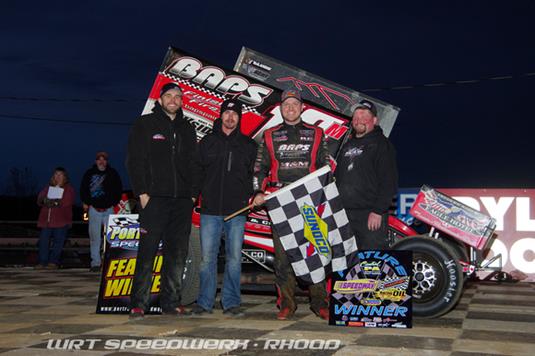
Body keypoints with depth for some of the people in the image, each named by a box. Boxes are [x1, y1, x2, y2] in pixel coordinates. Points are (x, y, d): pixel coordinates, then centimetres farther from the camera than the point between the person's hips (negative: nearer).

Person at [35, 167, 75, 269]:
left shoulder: (69, 189, 8)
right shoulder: (48, 187, 20)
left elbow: (67, 201, -9)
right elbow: (39, 199, 9)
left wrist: (55, 202, -17)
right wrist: (44, 201, -13)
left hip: (61, 220, -4)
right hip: (46, 219, 4)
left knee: (58, 241, -5)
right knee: (43, 240, -3)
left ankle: (54, 262, -1)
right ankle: (42, 262, 0)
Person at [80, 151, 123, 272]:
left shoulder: (113, 174, 7)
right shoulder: (89, 173, 8)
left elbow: (118, 189, 10)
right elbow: (83, 189, 13)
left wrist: (114, 203, 4)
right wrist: (86, 203, 5)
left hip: (108, 209, -1)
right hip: (94, 209, 1)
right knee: (94, 237, 1)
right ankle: (95, 263, 6)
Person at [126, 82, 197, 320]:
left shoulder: (187, 129, 18)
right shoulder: (145, 124, 5)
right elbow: (134, 160, -1)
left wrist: (193, 193, 6)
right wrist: (142, 193, -10)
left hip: (182, 201, 4)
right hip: (154, 199, -4)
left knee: (177, 253, 4)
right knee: (147, 251, -5)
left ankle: (171, 302, 10)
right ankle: (138, 304, 0)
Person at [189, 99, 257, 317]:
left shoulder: (248, 145, 11)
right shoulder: (207, 142, 10)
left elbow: (253, 174, 10)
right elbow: (197, 172, 9)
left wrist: (249, 197, -2)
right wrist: (193, 196, 0)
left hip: (237, 211, 0)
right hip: (210, 210, 0)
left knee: (234, 258, 1)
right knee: (207, 257, 0)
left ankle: (231, 303, 9)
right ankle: (204, 302, 9)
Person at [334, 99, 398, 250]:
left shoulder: (381, 144, -3)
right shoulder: (348, 145, 20)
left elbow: (388, 182, -12)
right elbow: (338, 177, 25)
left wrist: (378, 211, -19)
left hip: (372, 215, -7)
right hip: (345, 213, 7)